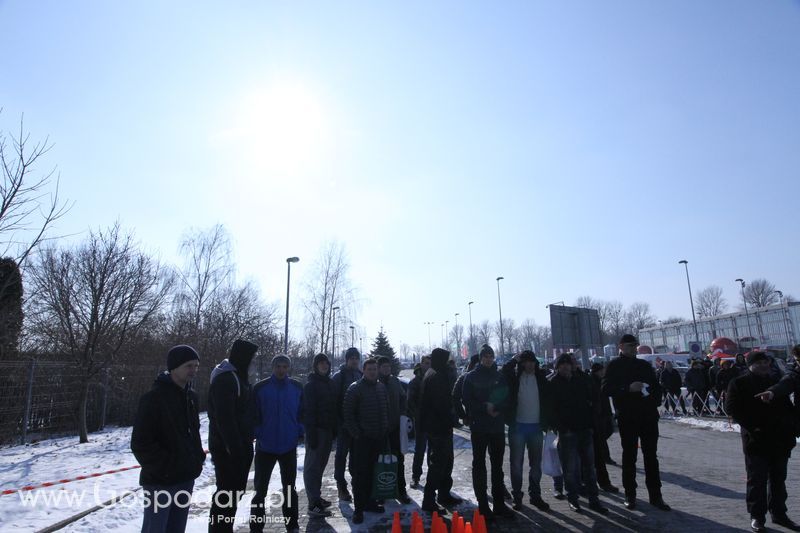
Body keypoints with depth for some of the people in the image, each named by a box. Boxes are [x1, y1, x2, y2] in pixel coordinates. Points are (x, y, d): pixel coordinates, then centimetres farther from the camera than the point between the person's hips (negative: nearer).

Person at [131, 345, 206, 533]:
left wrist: (198, 458, 8)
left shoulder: (191, 396, 8)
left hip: (186, 478, 7)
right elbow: (140, 443, -16)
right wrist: (165, 467, -17)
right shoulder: (153, 398, -15)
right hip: (160, 481, -7)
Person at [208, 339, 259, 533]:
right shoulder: (224, 379, -18)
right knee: (227, 492, -2)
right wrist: (235, 447, -23)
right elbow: (224, 417, -24)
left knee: (235, 488, 18)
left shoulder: (237, 376, 13)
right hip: (227, 448, -10)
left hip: (238, 445, 10)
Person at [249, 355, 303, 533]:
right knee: (260, 488, 9)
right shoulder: (260, 388, -8)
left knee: (289, 488, 14)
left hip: (289, 446, 2)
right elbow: (254, 414, -6)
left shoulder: (297, 387, -1)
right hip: (265, 445, -2)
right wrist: (257, 434, -12)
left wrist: (300, 432, 0)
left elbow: (301, 412, 6)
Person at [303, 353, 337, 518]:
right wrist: (311, 433, -22)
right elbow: (308, 411, -17)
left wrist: (334, 429, 14)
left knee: (320, 465, 15)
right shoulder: (311, 385, -11)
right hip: (317, 430, -8)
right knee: (312, 466, -4)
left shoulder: (329, 383, 13)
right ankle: (313, 505, -2)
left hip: (327, 430, 8)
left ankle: (317, 498, 25)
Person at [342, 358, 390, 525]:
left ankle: (367, 501, 28)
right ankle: (358, 508, 8)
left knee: (371, 472, 15)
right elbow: (348, 413, -10)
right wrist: (356, 434, -13)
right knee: (360, 473, 0)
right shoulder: (355, 388, -8)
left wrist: (385, 430, 10)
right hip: (362, 438, -5)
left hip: (379, 437, 5)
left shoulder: (382, 387, 9)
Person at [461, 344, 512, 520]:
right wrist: (485, 407, -18)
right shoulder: (471, 377, -3)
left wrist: (496, 408, -13)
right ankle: (483, 505, 12)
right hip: (479, 428, -3)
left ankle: (499, 503, 22)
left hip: (497, 427, 3)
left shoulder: (500, 377, 5)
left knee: (497, 465, 12)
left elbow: (507, 399, 5)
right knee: (479, 466, 4)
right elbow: (467, 401, -7)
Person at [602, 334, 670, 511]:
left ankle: (655, 495, 17)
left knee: (651, 456, 8)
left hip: (649, 416, 4)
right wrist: (629, 388, -23)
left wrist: (655, 402, 3)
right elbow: (606, 389, -12)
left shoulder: (645, 365, 13)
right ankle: (630, 495, 14)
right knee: (629, 457, 4)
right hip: (627, 418, -4)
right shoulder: (614, 366, -2)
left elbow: (656, 386, 20)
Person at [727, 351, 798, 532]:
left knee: (778, 479, 16)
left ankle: (779, 513, 29)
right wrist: (752, 427, -18)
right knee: (757, 480, 1)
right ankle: (756, 516, 12)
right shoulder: (739, 383, -5)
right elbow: (732, 408, -10)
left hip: (780, 440, 6)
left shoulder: (776, 382, 12)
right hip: (757, 440, -5)